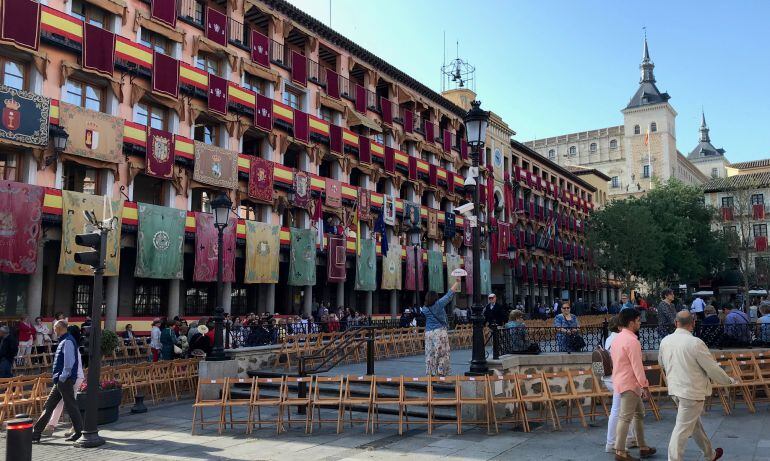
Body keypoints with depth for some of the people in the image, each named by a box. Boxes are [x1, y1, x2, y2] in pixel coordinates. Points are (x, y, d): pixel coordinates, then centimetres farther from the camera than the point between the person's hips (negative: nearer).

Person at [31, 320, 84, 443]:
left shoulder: (67, 342, -16)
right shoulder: (64, 341, 15)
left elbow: (69, 362, -23)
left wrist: (62, 377, -18)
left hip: (65, 380, -10)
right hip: (60, 381, 10)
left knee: (70, 406, -3)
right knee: (48, 406, 12)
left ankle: (79, 432, 6)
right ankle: (36, 433, 18)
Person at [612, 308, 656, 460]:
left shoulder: (617, 338, 11)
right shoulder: (632, 341, -19)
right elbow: (637, 366, -20)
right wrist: (645, 385, -14)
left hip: (621, 381, 10)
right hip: (629, 384, -10)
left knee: (639, 413, 18)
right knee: (625, 418, -5)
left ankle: (643, 447, 26)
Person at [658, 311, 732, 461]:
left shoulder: (665, 341, -2)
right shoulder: (695, 343, -21)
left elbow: (661, 363, 15)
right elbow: (713, 368, -13)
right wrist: (728, 380, 6)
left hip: (674, 389, 7)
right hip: (692, 391, -7)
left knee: (694, 422, 23)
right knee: (683, 429, 0)